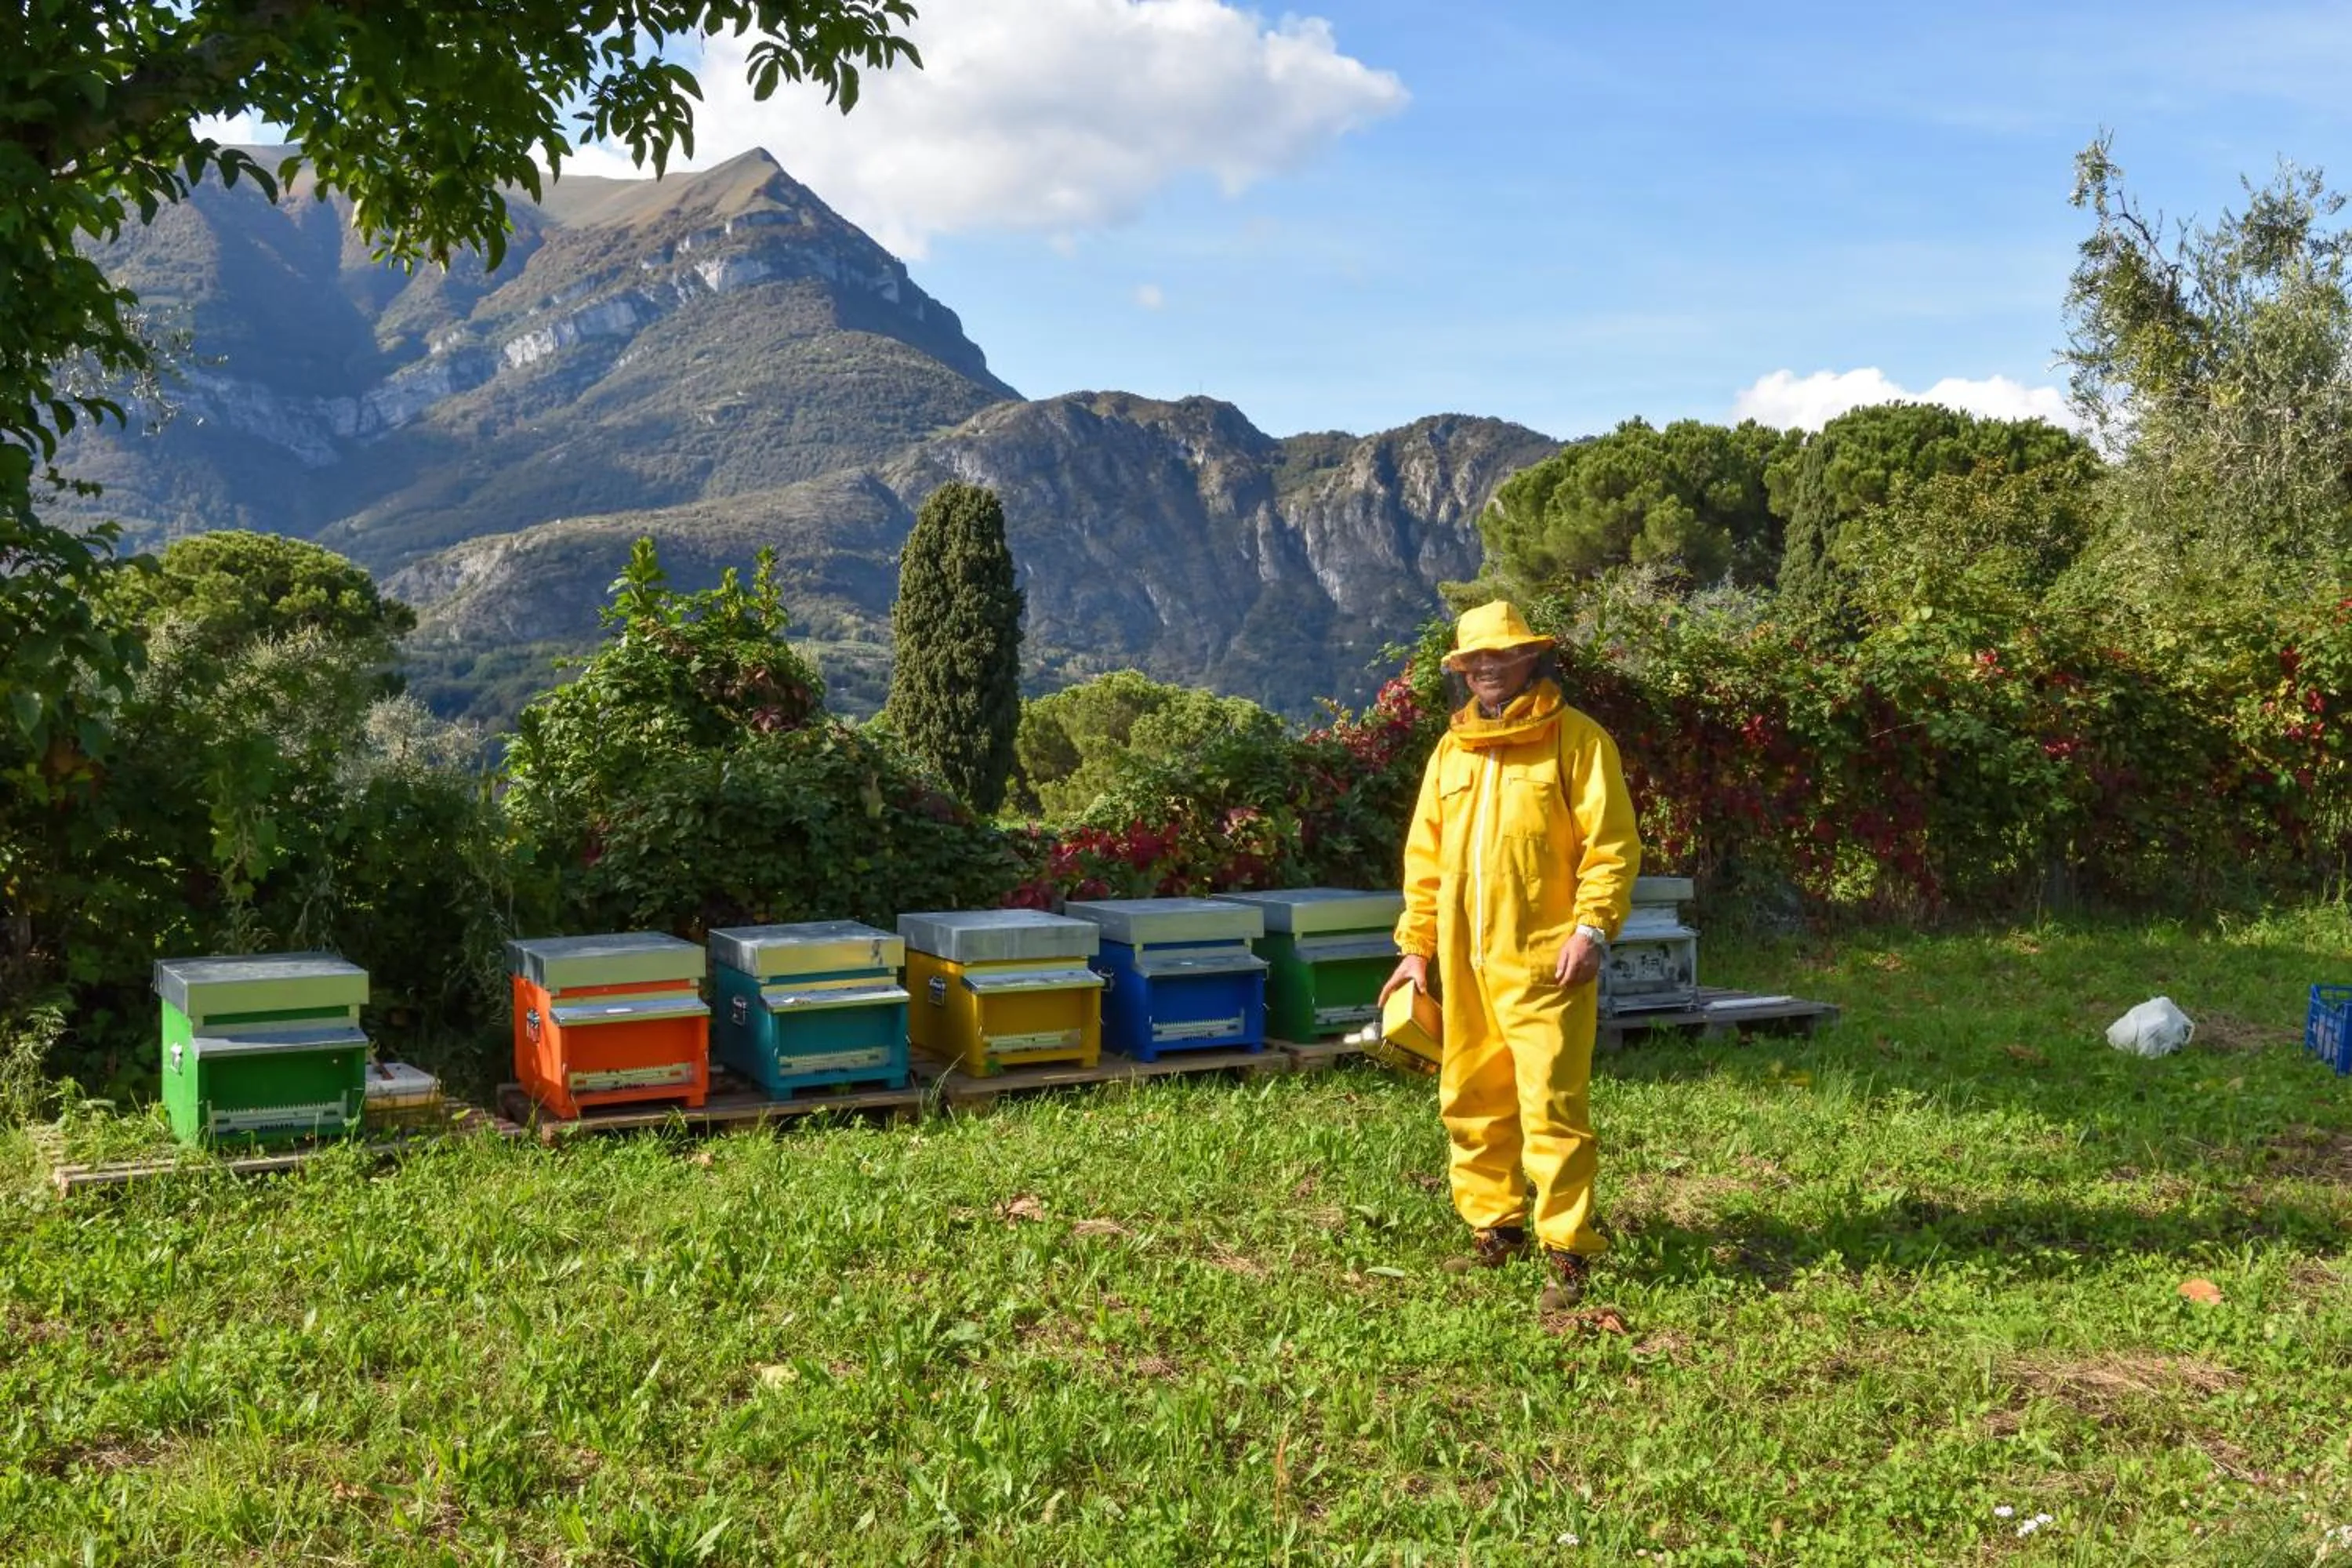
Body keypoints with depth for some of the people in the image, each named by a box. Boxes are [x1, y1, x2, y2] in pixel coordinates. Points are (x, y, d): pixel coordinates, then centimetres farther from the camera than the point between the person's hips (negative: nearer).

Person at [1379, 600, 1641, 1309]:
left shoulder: (1576, 739, -2)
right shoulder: (1452, 749, 15)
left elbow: (1612, 845, -7)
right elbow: (1425, 856, 17)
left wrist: (1592, 928, -17)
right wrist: (1415, 944, 12)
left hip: (1543, 960, -6)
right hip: (1463, 963, 6)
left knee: (1551, 1104, -9)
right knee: (1470, 1101, 11)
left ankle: (1568, 1251, -1)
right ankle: (1495, 1228, 26)